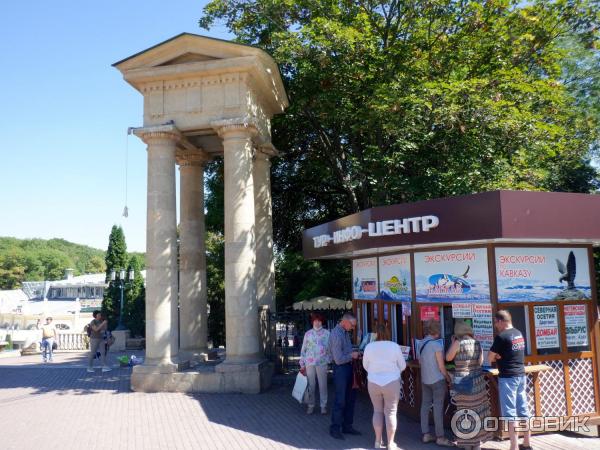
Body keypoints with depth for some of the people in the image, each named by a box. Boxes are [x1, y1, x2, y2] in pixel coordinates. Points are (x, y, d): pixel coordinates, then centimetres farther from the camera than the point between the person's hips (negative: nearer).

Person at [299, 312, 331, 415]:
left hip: (322, 363, -1)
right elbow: (303, 349, 7)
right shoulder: (308, 333, 6)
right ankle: (310, 405, 18)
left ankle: (323, 406, 17)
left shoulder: (327, 333, 3)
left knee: (323, 385, 6)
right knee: (311, 385, 6)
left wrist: (329, 360, -3)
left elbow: (330, 348, 5)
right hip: (309, 363, 1)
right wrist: (302, 364, 5)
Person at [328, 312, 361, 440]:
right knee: (340, 400, -1)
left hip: (348, 367, 9)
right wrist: (352, 355, -10)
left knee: (350, 398, 16)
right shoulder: (336, 335, -22)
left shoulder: (346, 332, 7)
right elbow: (339, 359, -23)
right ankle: (335, 429, 12)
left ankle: (347, 426, 27)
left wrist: (354, 354, 3)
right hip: (341, 368, -9)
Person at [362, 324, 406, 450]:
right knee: (391, 412, 7)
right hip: (391, 383, -2)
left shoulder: (369, 347, -5)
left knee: (377, 411, 16)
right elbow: (402, 366, 0)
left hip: (373, 383, 2)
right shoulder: (394, 346, -9)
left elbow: (365, 365, 7)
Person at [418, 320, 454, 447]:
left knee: (425, 405, 10)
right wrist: (448, 378, 0)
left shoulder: (421, 343, 5)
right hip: (437, 379, -7)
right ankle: (440, 437, 4)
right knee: (438, 407, -1)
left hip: (424, 379, 7)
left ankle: (426, 434, 16)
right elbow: (441, 367, -12)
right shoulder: (437, 345, -15)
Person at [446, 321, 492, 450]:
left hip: (462, 381, -4)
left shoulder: (458, 343, -12)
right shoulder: (477, 343, 2)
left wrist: (452, 342, 6)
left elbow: (448, 358, -2)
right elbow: (480, 361, 5)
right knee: (477, 410, 10)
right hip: (477, 380, 4)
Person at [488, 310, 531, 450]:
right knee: (523, 411, 13)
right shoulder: (519, 334, 10)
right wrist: (500, 356, 3)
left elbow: (490, 357, -9)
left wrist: (496, 357, 9)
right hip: (521, 376, 8)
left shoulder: (501, 336, -16)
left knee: (510, 413, -3)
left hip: (508, 377, -8)